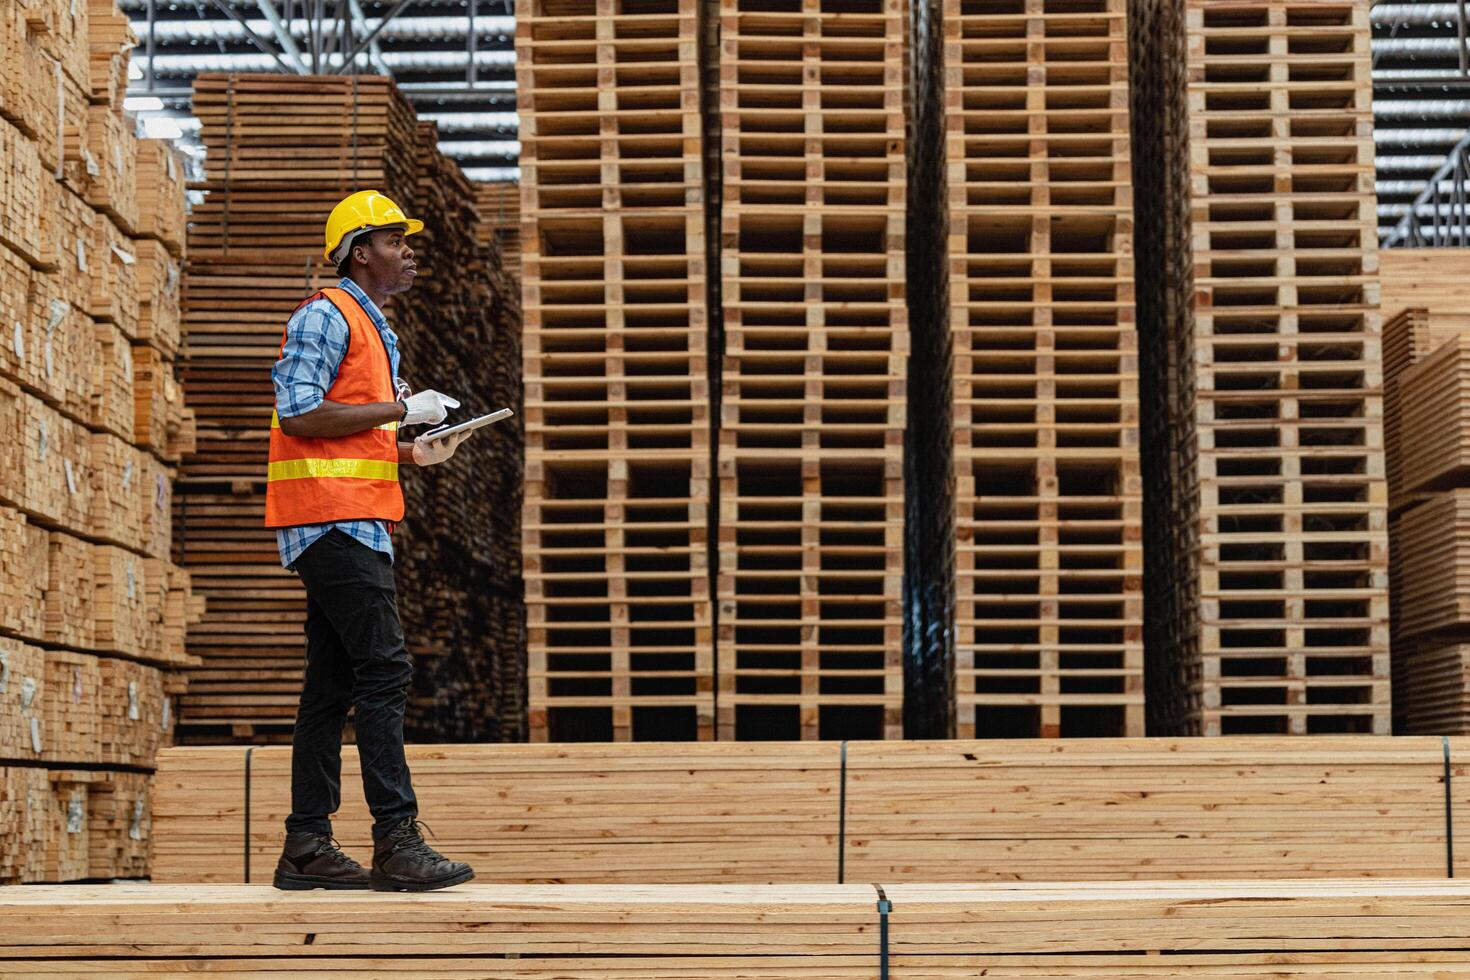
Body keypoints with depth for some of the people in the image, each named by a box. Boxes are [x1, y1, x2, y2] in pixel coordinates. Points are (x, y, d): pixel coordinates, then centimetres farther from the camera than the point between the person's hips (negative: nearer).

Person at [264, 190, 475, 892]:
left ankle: (307, 848, 9)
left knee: (332, 686, 7)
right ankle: (397, 840, -15)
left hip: (353, 525, 10)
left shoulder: (372, 327, 24)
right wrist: (401, 408, -14)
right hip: (334, 518, -10)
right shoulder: (326, 315, -6)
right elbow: (299, 415, -17)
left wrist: (415, 453, 13)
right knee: (384, 674, -14)